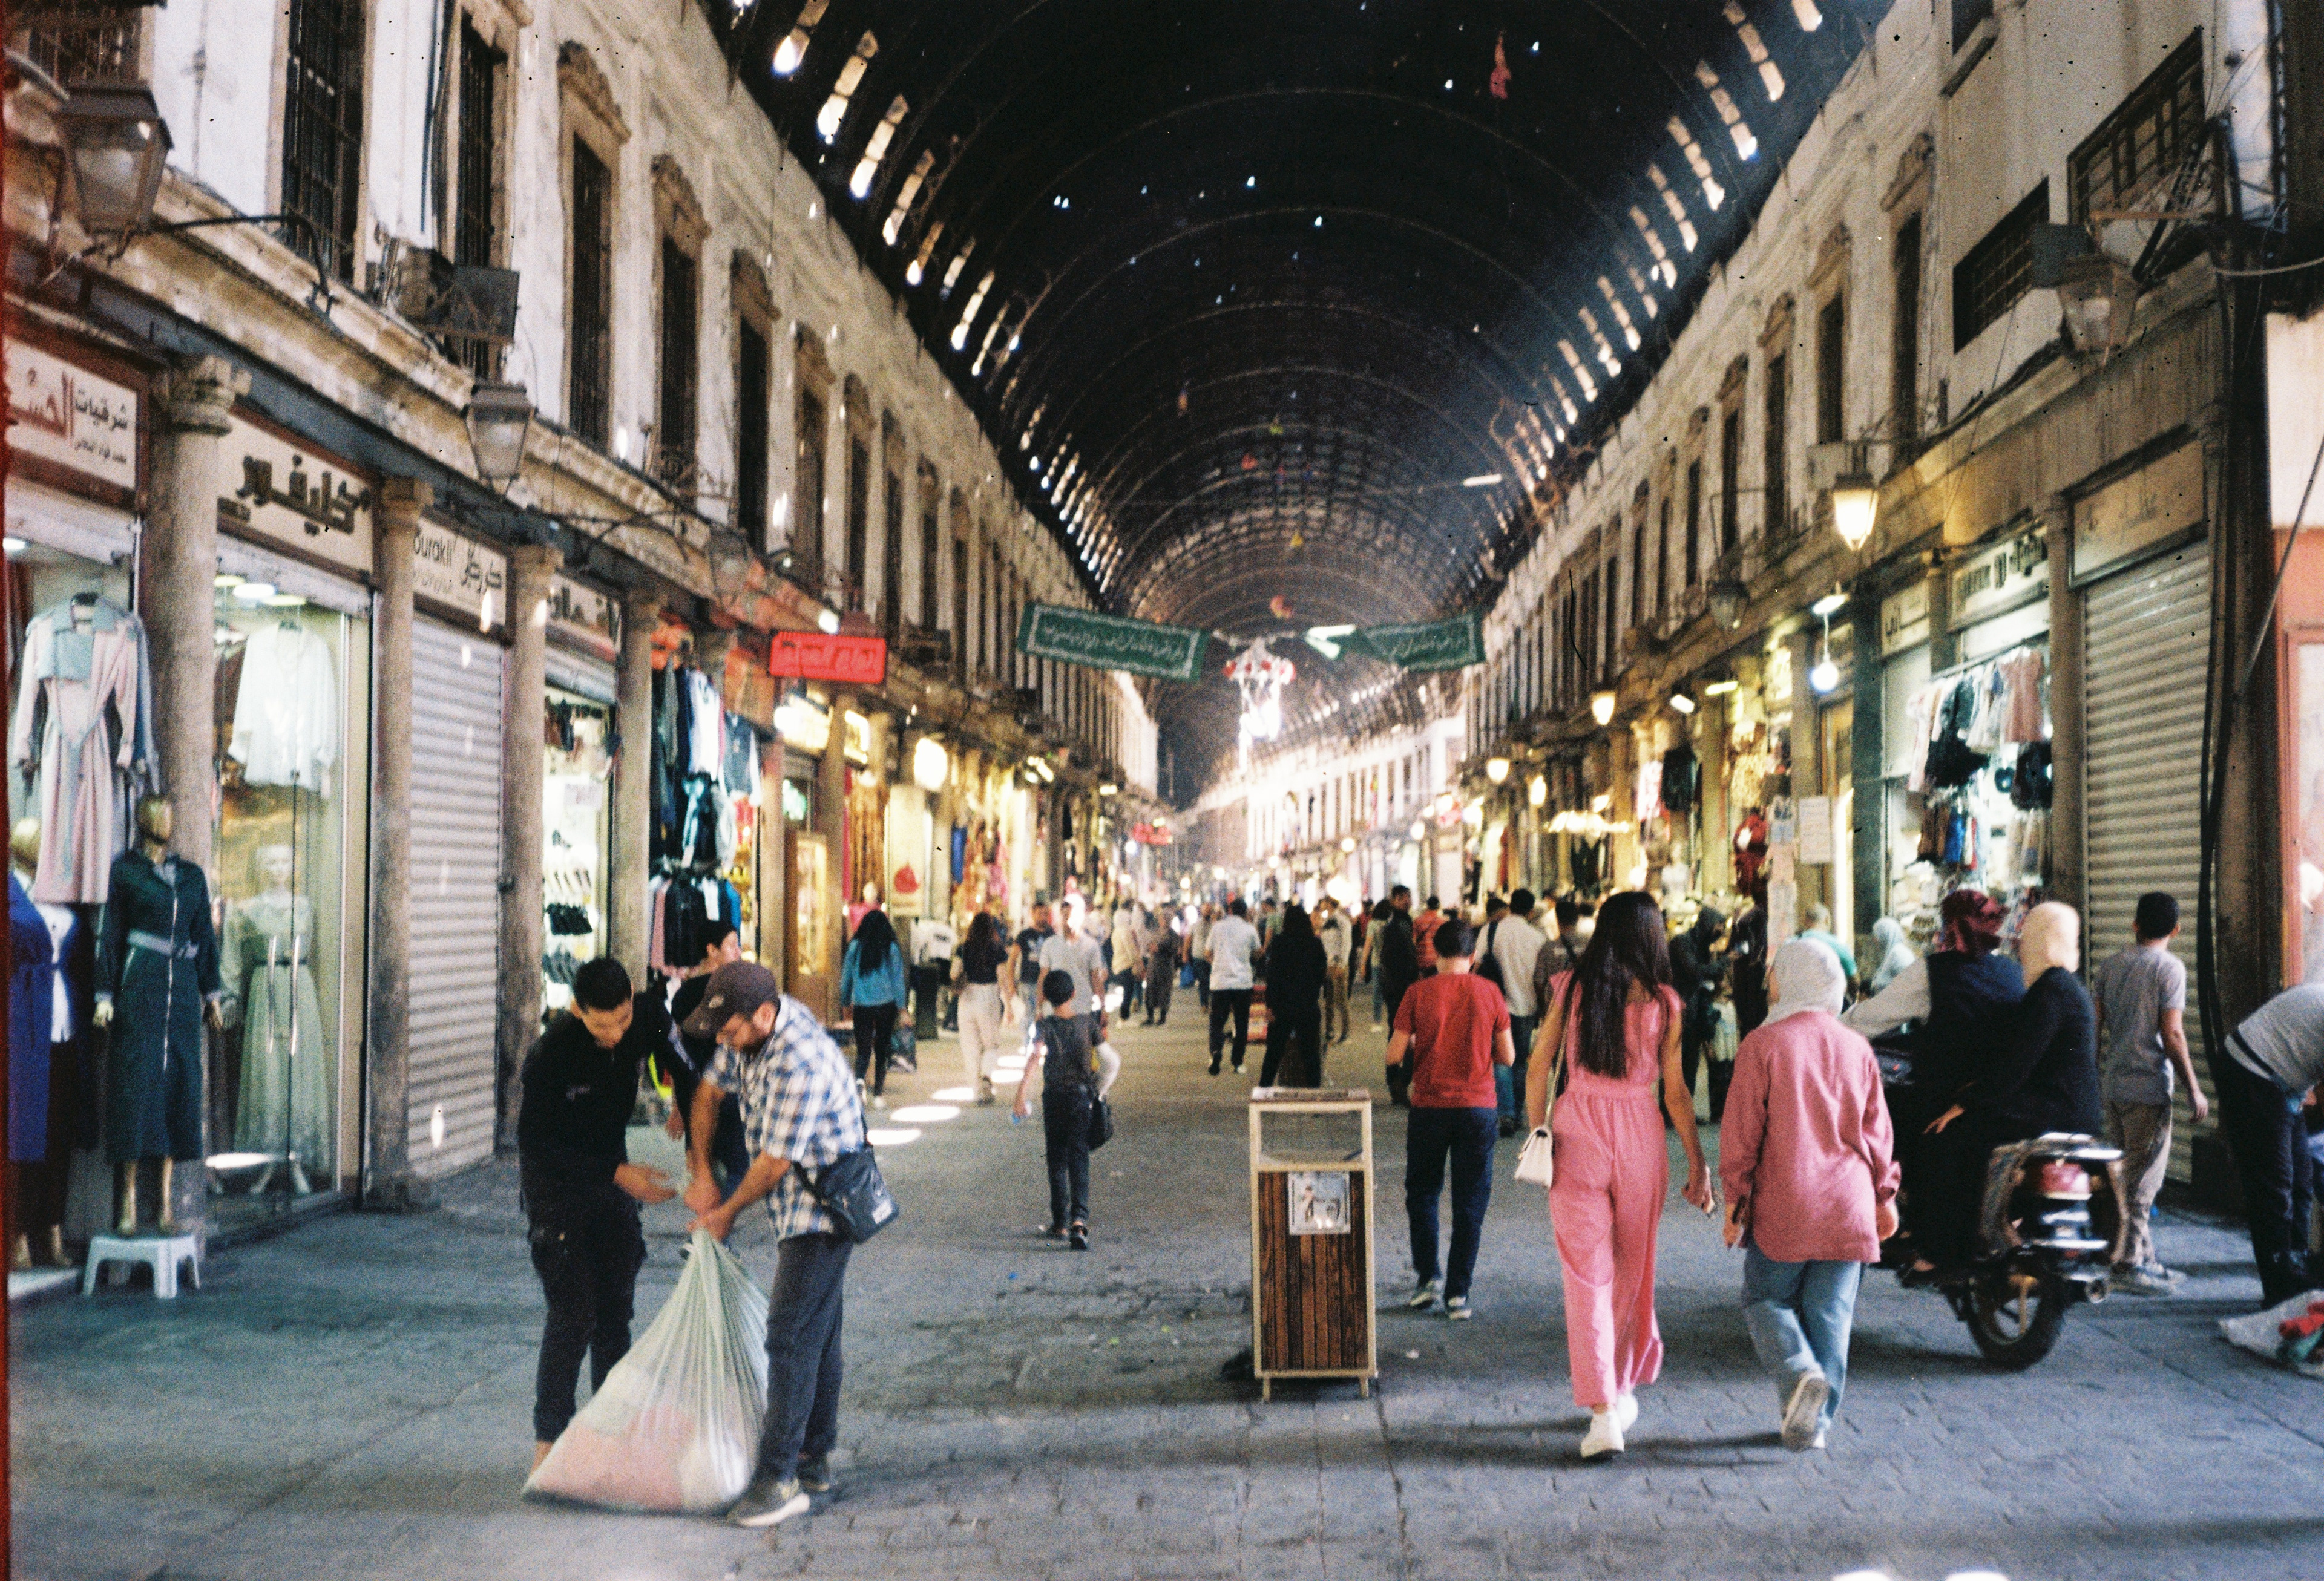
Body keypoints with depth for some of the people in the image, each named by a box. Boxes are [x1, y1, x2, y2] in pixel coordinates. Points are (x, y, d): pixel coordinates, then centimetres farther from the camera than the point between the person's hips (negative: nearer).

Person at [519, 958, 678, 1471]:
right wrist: (618, 1173, -27)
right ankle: (548, 1440, 3)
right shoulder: (550, 1054, -28)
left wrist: (695, 1098, -10)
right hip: (555, 1183, -5)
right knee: (574, 1313, -9)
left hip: (613, 1174, 5)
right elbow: (534, 1144, -22)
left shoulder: (648, 1018, -14)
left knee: (616, 1308, 7)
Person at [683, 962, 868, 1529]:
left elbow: (775, 1161, -22)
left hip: (820, 1213, -10)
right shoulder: (752, 1032, 0)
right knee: (818, 1333, 16)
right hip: (803, 1210, 10)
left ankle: (777, 1478, -8)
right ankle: (815, 1460, 26)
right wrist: (701, 1174, 7)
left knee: (791, 1336, -10)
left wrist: (727, 1212, -6)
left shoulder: (800, 1064, -29)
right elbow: (710, 1091, 12)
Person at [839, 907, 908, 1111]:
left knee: (863, 1049, 4)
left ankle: (859, 1079, -25)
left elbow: (846, 977, 7)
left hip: (861, 1005, 0)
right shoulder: (891, 949, -3)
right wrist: (901, 1006, 7)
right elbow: (898, 979, 0)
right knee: (882, 1050, 9)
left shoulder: (855, 947, 0)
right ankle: (878, 1094, 8)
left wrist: (844, 1002, 18)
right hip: (886, 1004, 0)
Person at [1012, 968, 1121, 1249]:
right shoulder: (1088, 1022, -1)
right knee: (1079, 1158, -1)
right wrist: (1098, 1093, 11)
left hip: (1053, 1097, -1)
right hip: (1083, 1097, 1)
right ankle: (1078, 1219, -21)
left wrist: (1022, 1094, -31)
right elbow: (1113, 1063, -1)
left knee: (1056, 1160, 14)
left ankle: (1060, 1222, 20)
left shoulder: (1043, 1026, -7)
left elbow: (1035, 1057, -26)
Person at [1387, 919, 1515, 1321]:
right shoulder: (1489, 993, -2)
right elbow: (1507, 1057, 1)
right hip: (1479, 1107, 1)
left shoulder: (1419, 993, -6)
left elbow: (1394, 1055, -7)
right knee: (1470, 1203, 8)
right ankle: (1457, 1293, 8)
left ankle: (1426, 1278, 12)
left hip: (1430, 1107, -1)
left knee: (1422, 1193, 17)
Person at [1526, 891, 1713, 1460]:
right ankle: (1624, 1388, 33)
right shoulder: (1665, 1002, -2)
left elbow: (1539, 1068, 0)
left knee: (1587, 1274, 1)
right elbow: (1676, 1092, -1)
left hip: (1577, 1133, -1)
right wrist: (1698, 1162, 6)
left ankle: (1604, 1412, -7)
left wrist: (1537, 1135, 9)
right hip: (1640, 1135, 1)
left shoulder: (1569, 988, 0)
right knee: (1633, 1270, 18)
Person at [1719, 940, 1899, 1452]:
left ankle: (1800, 1373, -15)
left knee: (1767, 1299, 10)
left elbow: (1741, 1130, -7)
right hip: (1847, 1208, 4)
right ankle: (1813, 1421, 10)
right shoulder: (1857, 1048, 6)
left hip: (1781, 1207, -3)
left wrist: (1735, 1199, 1)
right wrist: (1883, 1197, 21)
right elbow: (1877, 1132, 12)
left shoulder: (1763, 1044, -7)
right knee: (1830, 1314, 9)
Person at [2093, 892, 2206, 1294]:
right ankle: (2129, 1265, -2)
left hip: (2111, 1085, 7)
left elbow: (2096, 1030, 10)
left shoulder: (2110, 968, 10)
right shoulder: (2169, 967, -8)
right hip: (2148, 1086, -7)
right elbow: (2171, 1034, -13)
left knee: (2126, 1175, 13)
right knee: (2142, 1180, -3)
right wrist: (2194, 1090, -8)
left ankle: (2143, 1258, 20)